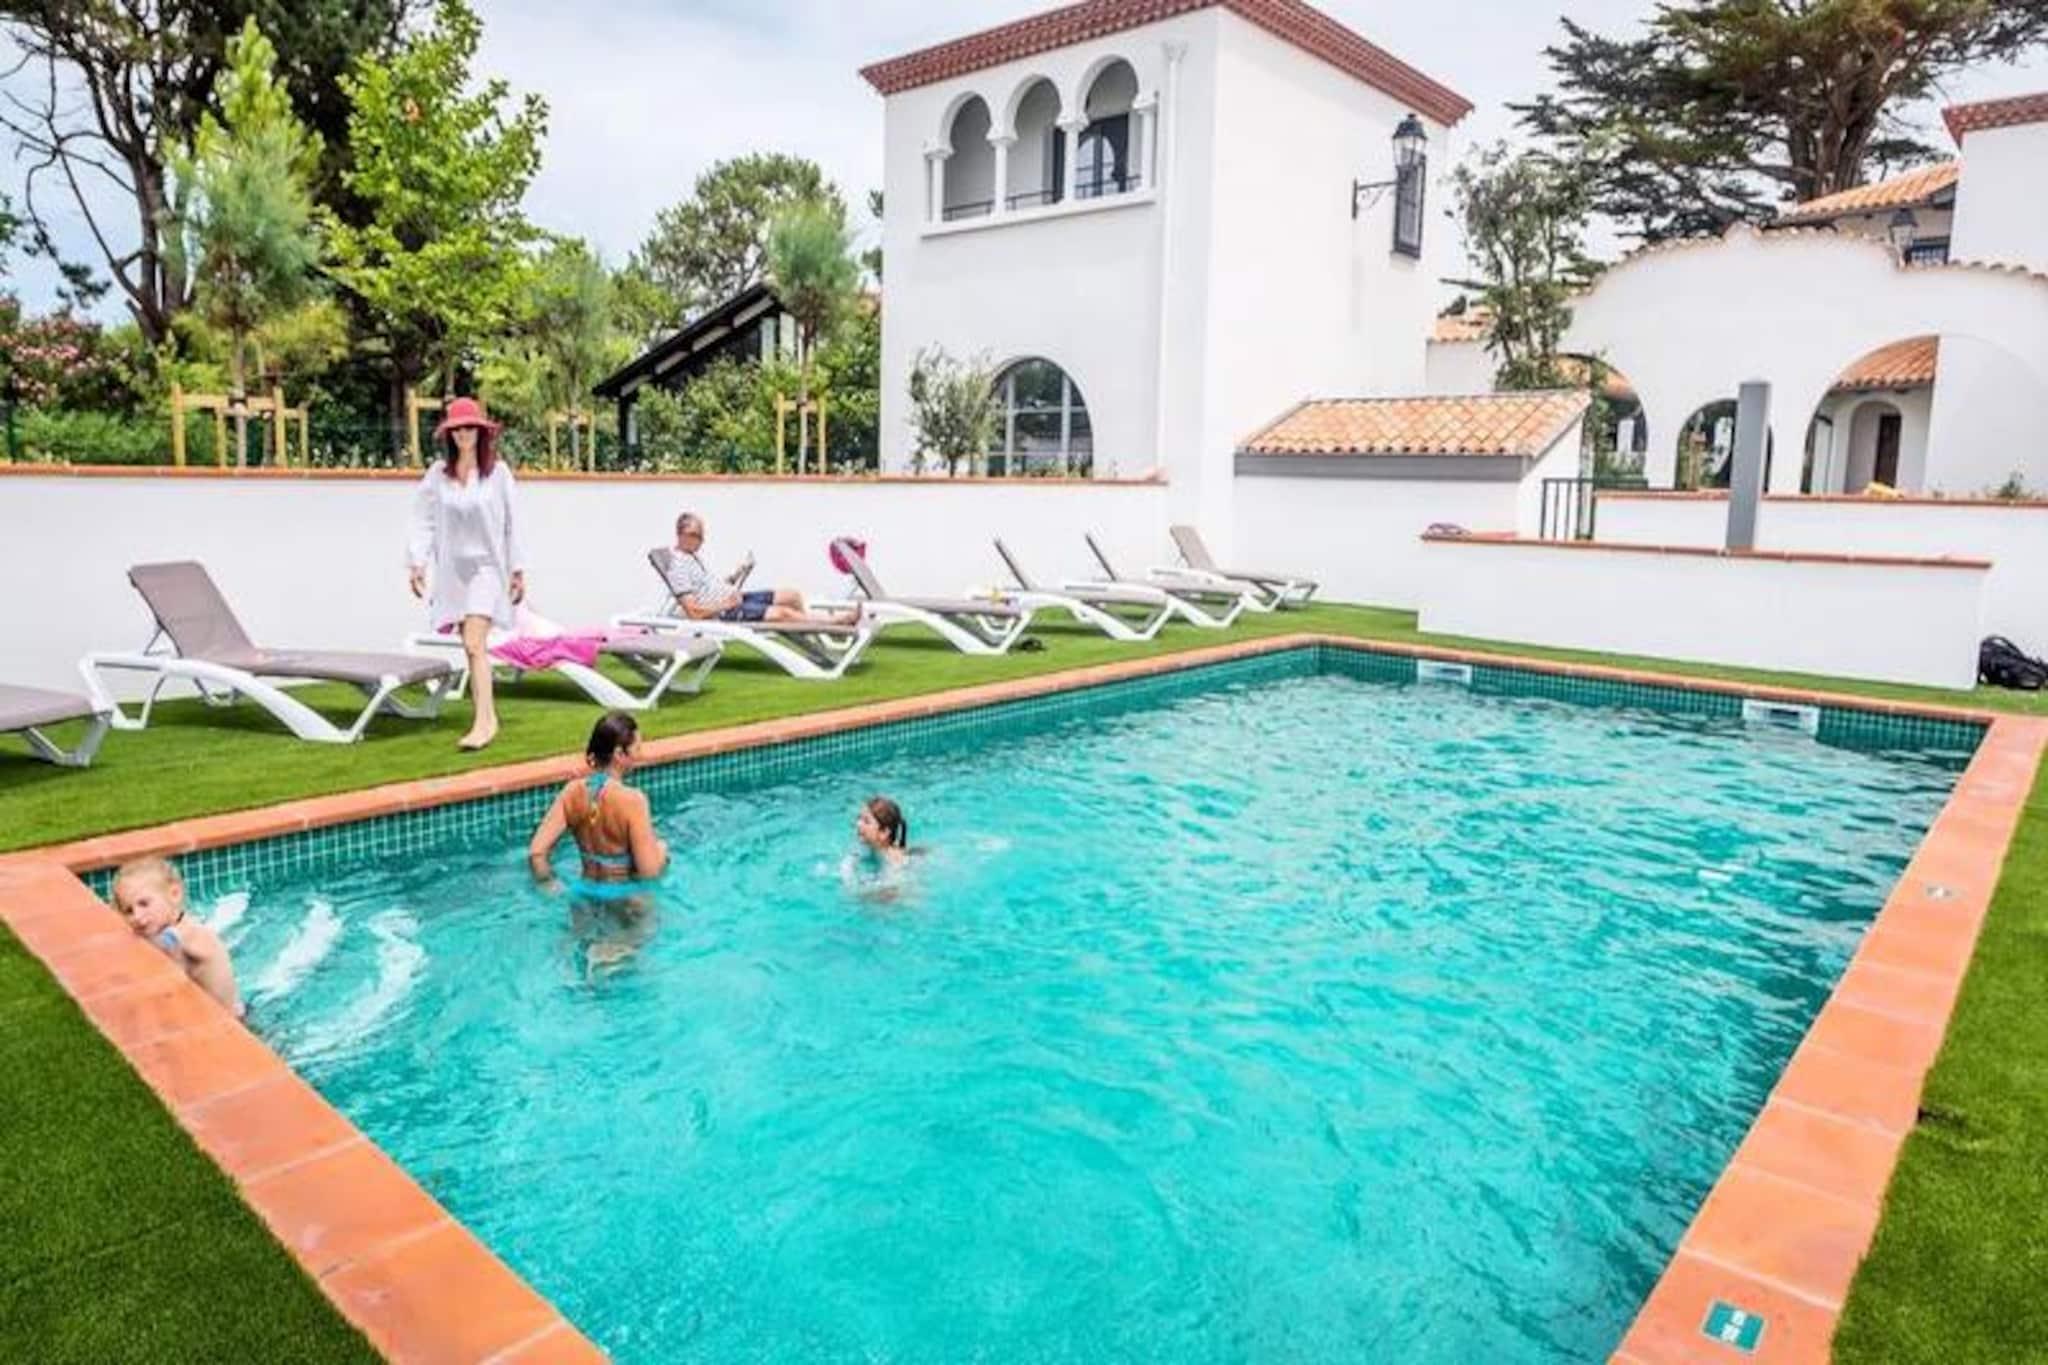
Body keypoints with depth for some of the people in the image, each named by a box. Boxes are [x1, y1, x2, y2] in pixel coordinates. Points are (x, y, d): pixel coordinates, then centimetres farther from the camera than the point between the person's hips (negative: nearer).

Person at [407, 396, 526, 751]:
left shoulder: (497, 472, -1)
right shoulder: (437, 475, 5)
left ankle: (484, 721, -16)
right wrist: (416, 562, -7)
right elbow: (423, 521, 4)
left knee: (475, 645, -16)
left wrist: (518, 569, 3)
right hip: (452, 568, 4)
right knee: (472, 647, 10)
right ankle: (486, 714, 20)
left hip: (486, 566, -4)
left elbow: (511, 524, 2)